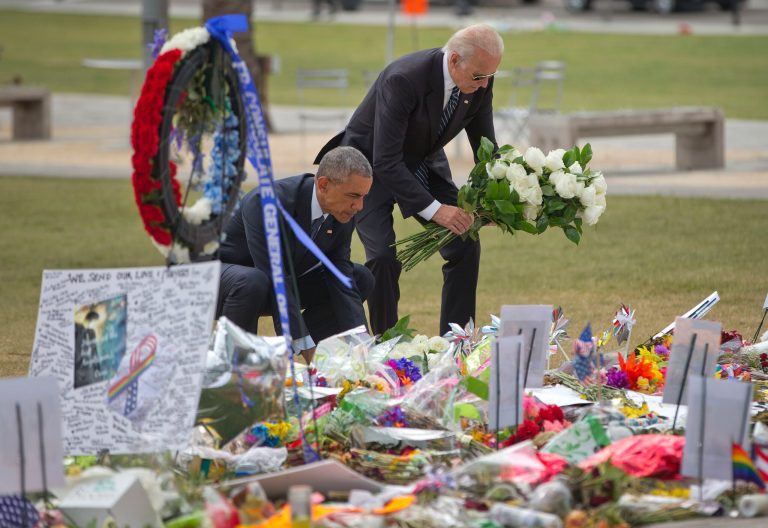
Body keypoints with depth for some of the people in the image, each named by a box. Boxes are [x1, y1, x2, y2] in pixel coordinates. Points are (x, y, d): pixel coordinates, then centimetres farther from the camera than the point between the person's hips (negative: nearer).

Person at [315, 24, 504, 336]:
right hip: (372, 166, -6)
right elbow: (386, 162, -36)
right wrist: (434, 209, -40)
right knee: (384, 256, -22)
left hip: (423, 163, 6)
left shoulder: (480, 83, -16)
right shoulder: (404, 79, -36)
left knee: (466, 246, -6)